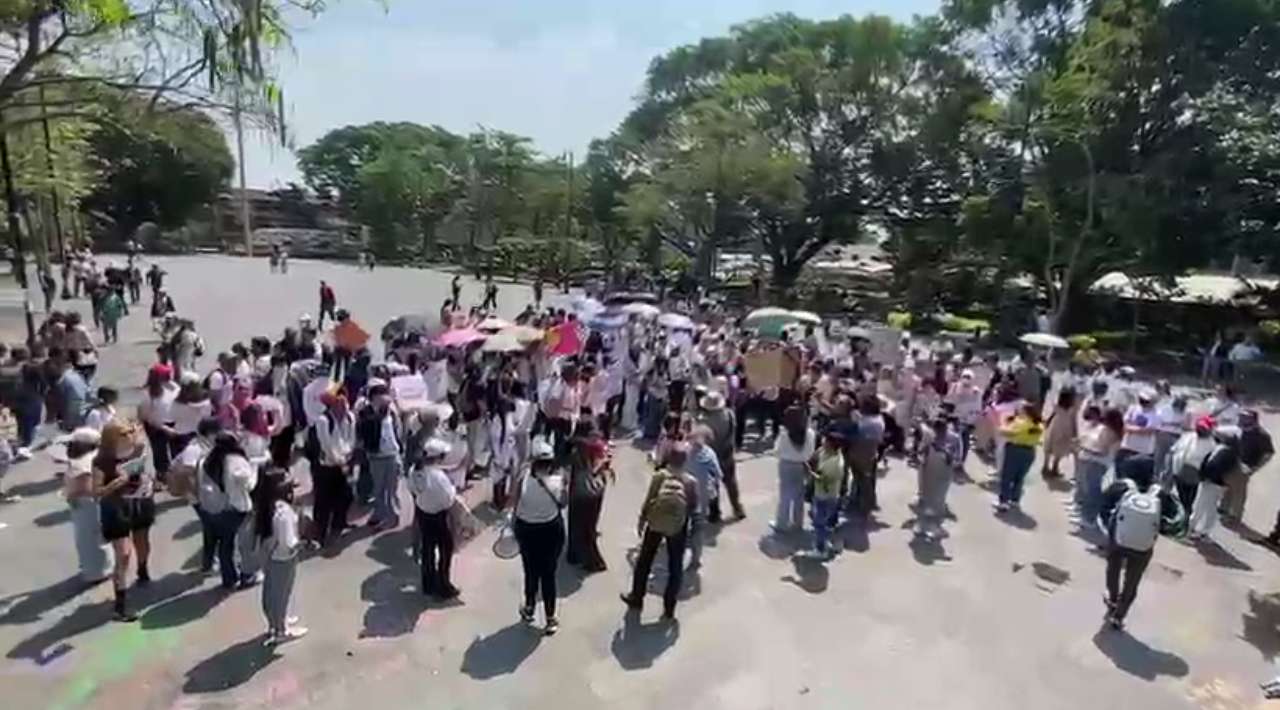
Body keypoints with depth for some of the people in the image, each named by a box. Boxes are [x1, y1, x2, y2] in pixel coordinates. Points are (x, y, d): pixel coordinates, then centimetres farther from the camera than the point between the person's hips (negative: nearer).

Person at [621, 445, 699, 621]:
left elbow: (648, 501, -9)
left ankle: (636, 599, 31)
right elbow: (694, 506, -2)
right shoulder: (691, 481, -8)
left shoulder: (659, 475, -11)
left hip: (655, 522, 0)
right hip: (678, 526, 0)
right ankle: (669, 609, 15)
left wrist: (641, 521, 3)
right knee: (675, 567, 12)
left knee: (644, 561, 18)